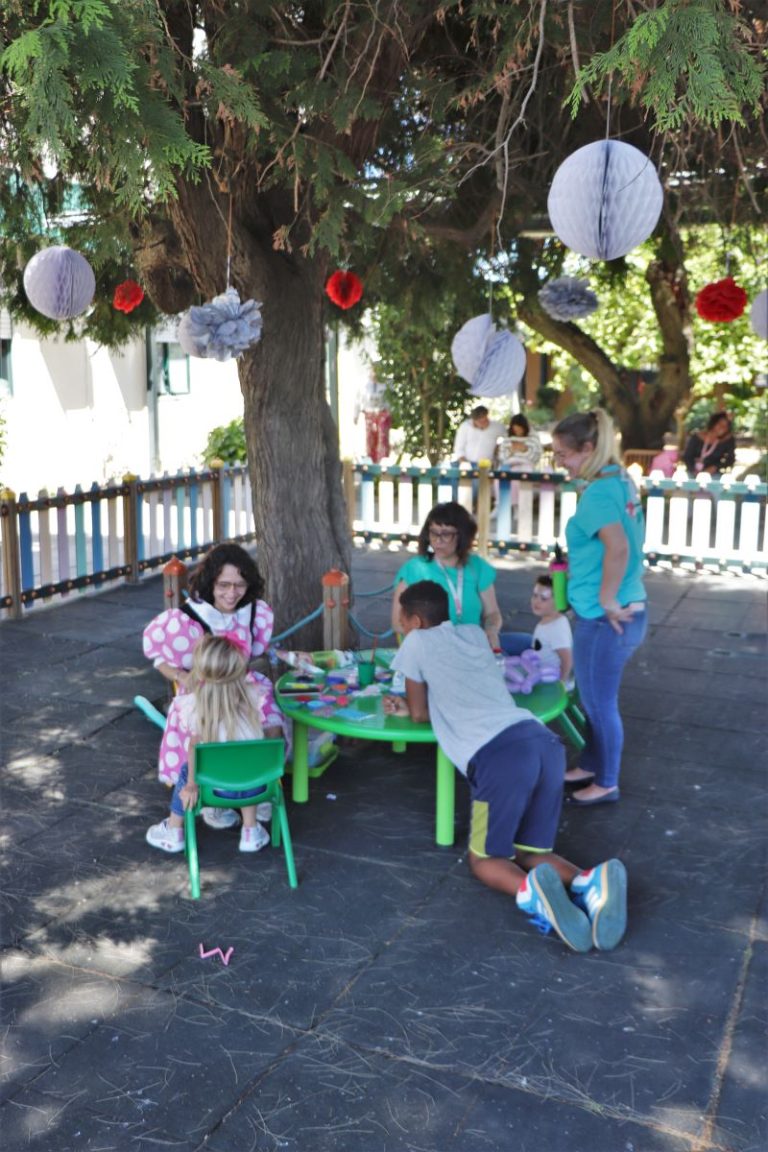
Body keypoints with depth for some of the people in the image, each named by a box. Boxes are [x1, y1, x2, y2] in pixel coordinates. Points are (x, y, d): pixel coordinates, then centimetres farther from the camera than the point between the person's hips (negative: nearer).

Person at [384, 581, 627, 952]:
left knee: (484, 859, 12)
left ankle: (530, 891, -20)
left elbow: (419, 714, 19)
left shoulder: (417, 642, 13)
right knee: (529, 853, 19)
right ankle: (591, 883, -11)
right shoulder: (473, 633, 29)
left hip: (500, 756, -6)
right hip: (545, 742, 6)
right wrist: (408, 707, 33)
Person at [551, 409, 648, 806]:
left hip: (604, 619, -9)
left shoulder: (598, 491, -21)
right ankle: (591, 766, 39)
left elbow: (617, 547, -34)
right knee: (594, 698, 23)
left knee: (601, 703, 7)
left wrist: (606, 601, -24)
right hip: (624, 611, 9)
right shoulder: (620, 479, 8)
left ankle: (606, 784, 24)